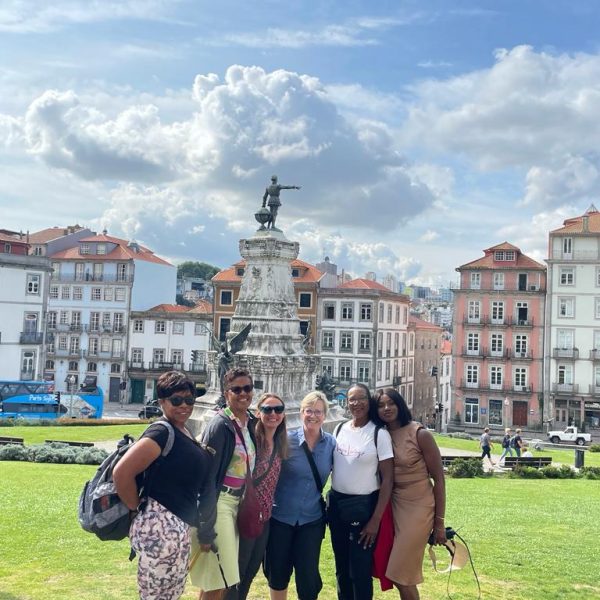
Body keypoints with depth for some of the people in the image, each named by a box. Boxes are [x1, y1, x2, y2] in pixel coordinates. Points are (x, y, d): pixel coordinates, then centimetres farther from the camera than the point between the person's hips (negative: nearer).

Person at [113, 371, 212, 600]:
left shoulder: (185, 433, 12)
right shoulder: (162, 432, -16)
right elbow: (121, 473, -24)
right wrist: (137, 510, -13)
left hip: (180, 527, 10)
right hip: (160, 527, -9)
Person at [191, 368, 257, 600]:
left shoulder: (250, 423, 7)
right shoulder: (220, 425, -17)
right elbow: (208, 477, -19)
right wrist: (206, 530, -19)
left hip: (237, 503, 8)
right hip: (218, 504, -8)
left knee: (220, 580, 17)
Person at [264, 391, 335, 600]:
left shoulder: (331, 443, -3)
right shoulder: (287, 440, -10)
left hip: (311, 520, 1)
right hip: (280, 517, -1)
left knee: (308, 576, 3)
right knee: (278, 573, 11)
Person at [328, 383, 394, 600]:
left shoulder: (379, 434, -11)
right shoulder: (339, 429, 3)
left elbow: (387, 480, -11)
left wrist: (376, 520, -14)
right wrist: (328, 501, 7)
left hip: (364, 507, -5)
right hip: (336, 505, 5)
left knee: (360, 570, 2)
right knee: (341, 567, 16)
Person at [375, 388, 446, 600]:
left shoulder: (420, 434, -13)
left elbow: (439, 478, -9)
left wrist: (439, 522, -8)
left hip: (418, 508, -5)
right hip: (394, 507, 5)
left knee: (401, 574, -4)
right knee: (396, 573, 11)